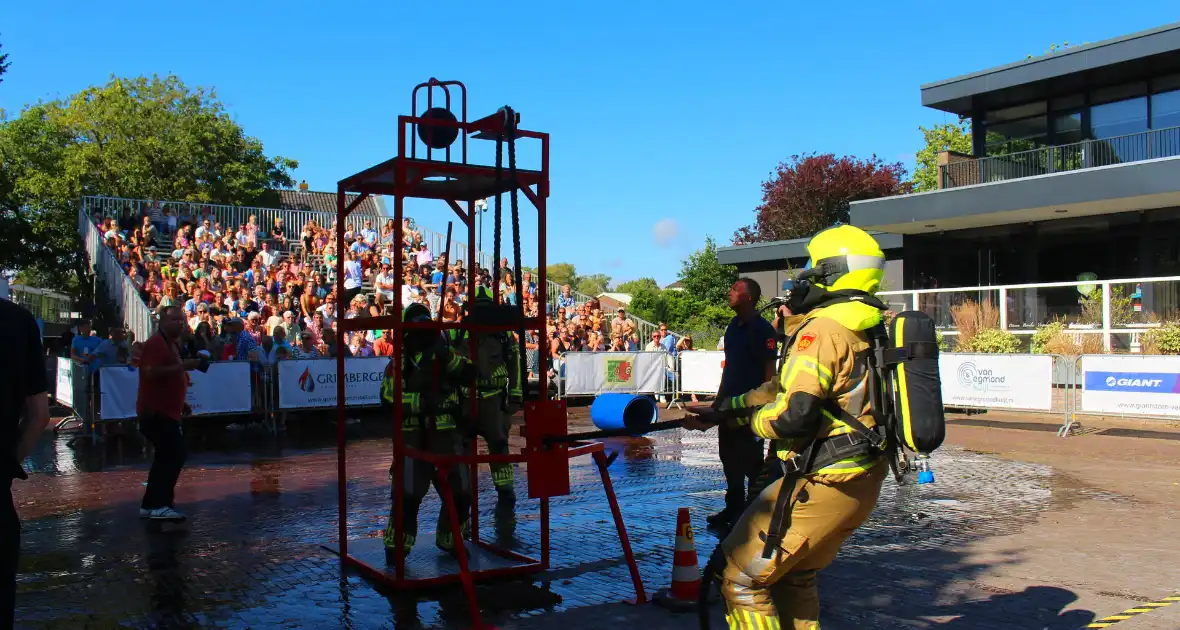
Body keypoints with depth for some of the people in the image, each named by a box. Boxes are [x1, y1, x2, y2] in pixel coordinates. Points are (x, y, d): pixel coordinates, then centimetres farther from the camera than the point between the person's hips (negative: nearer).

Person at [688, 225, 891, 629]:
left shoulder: (822, 328, -16)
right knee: (795, 577, 25)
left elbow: (792, 415, -25)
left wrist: (754, 419, -3)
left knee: (741, 577, 1)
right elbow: (790, 386, 20)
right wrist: (725, 408, 22)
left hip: (823, 484, -10)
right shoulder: (864, 329, 14)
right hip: (864, 482, 10)